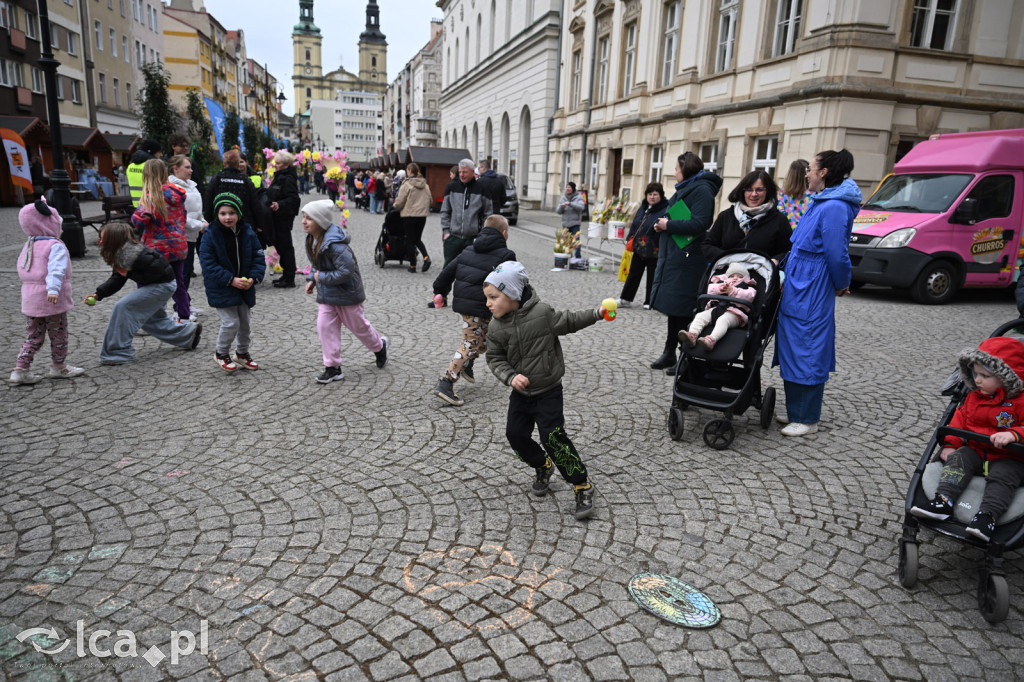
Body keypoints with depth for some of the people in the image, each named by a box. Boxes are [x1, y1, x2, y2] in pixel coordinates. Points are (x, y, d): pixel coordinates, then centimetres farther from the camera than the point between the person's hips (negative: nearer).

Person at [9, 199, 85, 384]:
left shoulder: (28, 246, 13)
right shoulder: (56, 246, -14)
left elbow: (22, 270, 21)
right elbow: (56, 270, -29)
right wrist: (53, 290, -41)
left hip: (29, 299, 8)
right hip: (52, 300, -7)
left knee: (33, 337, 14)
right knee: (58, 335, 9)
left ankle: (20, 369, 9)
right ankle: (58, 367, 21)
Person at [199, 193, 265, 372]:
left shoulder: (248, 233, -1)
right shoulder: (211, 235, -11)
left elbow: (258, 258, 2)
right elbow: (209, 264, -14)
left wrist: (253, 278, -14)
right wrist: (231, 280, -21)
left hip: (245, 288, 4)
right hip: (221, 289, -4)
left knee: (246, 322, 13)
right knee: (231, 323, -7)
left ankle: (242, 353, 35)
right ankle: (221, 353, 18)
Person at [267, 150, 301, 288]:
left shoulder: (288, 179, -14)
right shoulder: (278, 177, 17)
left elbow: (293, 199, -25)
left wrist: (279, 205, -36)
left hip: (284, 218, -10)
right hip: (277, 218, 10)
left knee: (285, 246, -5)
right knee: (279, 245, 14)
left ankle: (289, 279, 1)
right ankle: (286, 275, 23)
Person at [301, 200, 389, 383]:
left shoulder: (335, 244, -30)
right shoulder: (312, 240, 0)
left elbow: (346, 272, -31)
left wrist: (321, 277, -22)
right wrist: (312, 279, 1)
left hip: (346, 293, -8)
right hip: (326, 294, 8)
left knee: (358, 326, 11)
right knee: (325, 326, 1)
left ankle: (380, 346, 41)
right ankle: (333, 368, 9)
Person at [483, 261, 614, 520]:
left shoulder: (542, 313, -17)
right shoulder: (496, 328, -8)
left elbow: (569, 321, -2)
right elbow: (495, 359, -2)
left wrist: (597, 313, -11)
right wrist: (510, 376, -18)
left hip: (548, 390, -5)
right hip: (521, 392, 5)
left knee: (553, 436, -12)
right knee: (516, 434, 8)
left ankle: (582, 485, 3)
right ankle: (543, 465, 38)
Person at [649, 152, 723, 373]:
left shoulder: (702, 190, -9)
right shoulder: (684, 189, 20)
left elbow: (699, 224, -21)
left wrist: (668, 225, -14)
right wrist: (661, 225, 6)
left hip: (687, 260, -9)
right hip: (672, 256, 9)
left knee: (682, 310, -5)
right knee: (672, 308, 13)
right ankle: (669, 354, 21)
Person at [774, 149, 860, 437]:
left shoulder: (834, 207, -19)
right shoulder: (820, 202, 14)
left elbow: (837, 253, -19)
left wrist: (841, 283, -4)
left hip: (811, 294, -10)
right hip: (798, 290, 10)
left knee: (807, 354, -2)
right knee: (794, 352, 15)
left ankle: (807, 419, 10)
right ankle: (796, 411, 27)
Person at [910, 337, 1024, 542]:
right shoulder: (974, 397, 10)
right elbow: (960, 419, 14)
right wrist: (950, 445, 4)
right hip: (975, 450, 5)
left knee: (1002, 477, -30)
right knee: (957, 460, -20)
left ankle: (987, 516, -40)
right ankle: (943, 501, -35)